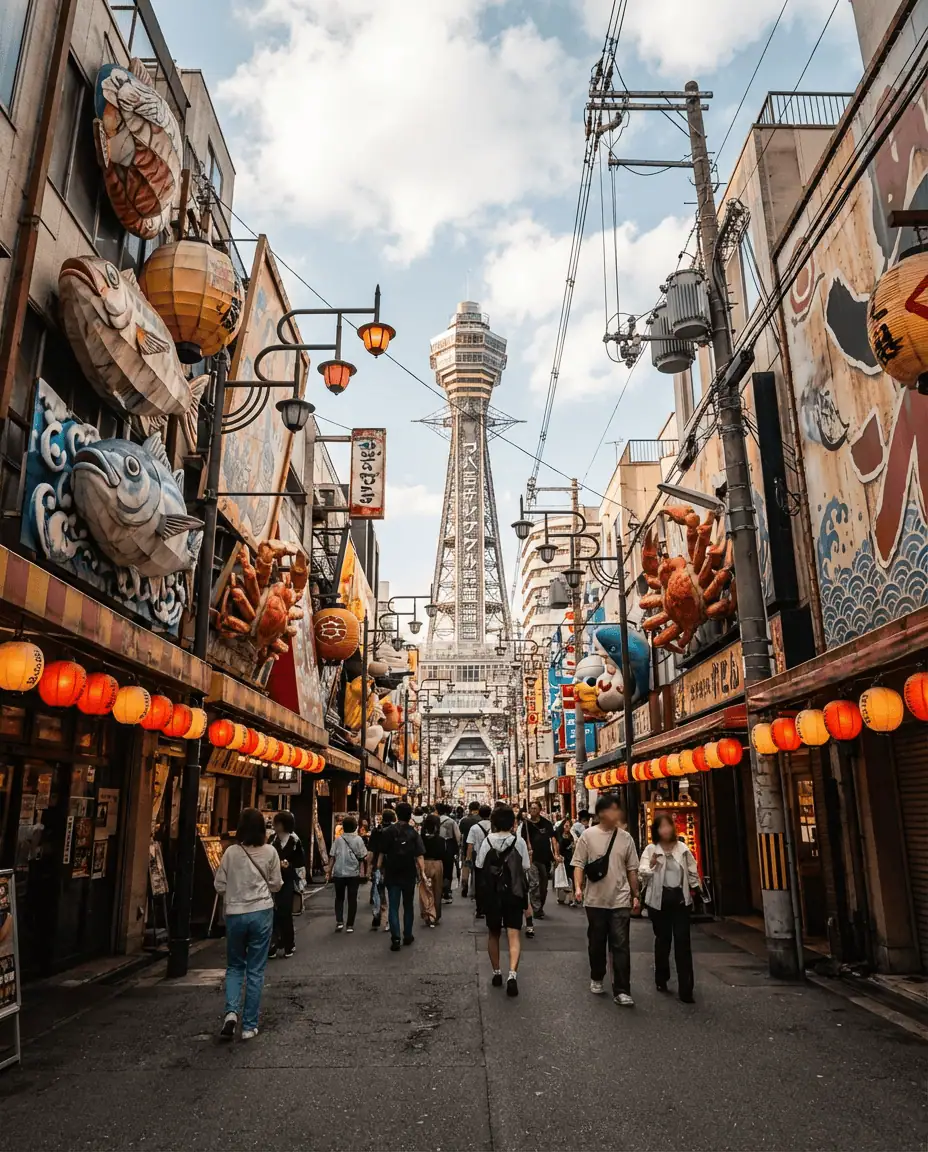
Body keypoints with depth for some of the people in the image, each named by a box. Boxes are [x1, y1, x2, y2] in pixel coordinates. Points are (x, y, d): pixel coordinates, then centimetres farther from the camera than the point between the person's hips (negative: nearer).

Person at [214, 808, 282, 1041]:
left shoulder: (231, 852, -6)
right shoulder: (270, 852, -6)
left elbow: (219, 885, 0)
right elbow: (276, 885, 2)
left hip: (235, 914, 0)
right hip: (262, 912, 0)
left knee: (234, 965, 19)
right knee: (255, 970, 9)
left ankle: (231, 1011, -1)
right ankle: (249, 1025, 12)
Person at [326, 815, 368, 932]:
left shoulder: (338, 839, -1)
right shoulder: (358, 839, -3)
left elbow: (332, 856, -2)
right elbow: (363, 857, -5)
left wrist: (329, 871, 5)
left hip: (339, 873, 1)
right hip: (353, 873, -1)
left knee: (339, 898, 15)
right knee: (352, 899, 7)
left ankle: (339, 921, 3)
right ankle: (350, 925, 7)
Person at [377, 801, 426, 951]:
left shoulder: (389, 831, -7)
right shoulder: (413, 833, -6)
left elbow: (382, 853, -7)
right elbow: (419, 856, -11)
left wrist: (379, 868, 3)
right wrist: (422, 872, -6)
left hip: (392, 874, -1)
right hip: (409, 874, 1)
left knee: (393, 907, 2)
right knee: (408, 905, 17)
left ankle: (395, 938, -8)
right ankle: (407, 935, 25)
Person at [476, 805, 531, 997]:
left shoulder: (487, 841, -3)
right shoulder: (519, 842, -5)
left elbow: (480, 868, -1)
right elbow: (525, 870, -2)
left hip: (491, 894, 1)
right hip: (513, 893, -1)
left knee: (493, 933, 17)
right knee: (514, 934, -1)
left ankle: (497, 973, 24)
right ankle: (512, 974, -19)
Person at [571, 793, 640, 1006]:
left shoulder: (625, 838, 1)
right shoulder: (588, 835, -6)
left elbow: (632, 869, 8)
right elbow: (579, 864, -4)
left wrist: (635, 895, 9)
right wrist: (578, 887, -17)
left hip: (620, 900, 1)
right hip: (595, 899, -1)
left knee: (620, 945, -2)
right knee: (596, 943, 14)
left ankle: (621, 991, 3)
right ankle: (596, 978, 35)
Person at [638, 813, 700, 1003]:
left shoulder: (683, 848, 2)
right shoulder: (650, 850, -4)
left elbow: (692, 871, 11)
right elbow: (642, 875, -10)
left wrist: (693, 890, 9)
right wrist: (651, 865, -27)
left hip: (680, 899, 1)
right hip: (659, 900, -1)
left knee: (682, 942, -4)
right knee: (662, 940, 11)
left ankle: (686, 989, -1)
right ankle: (661, 979, 29)